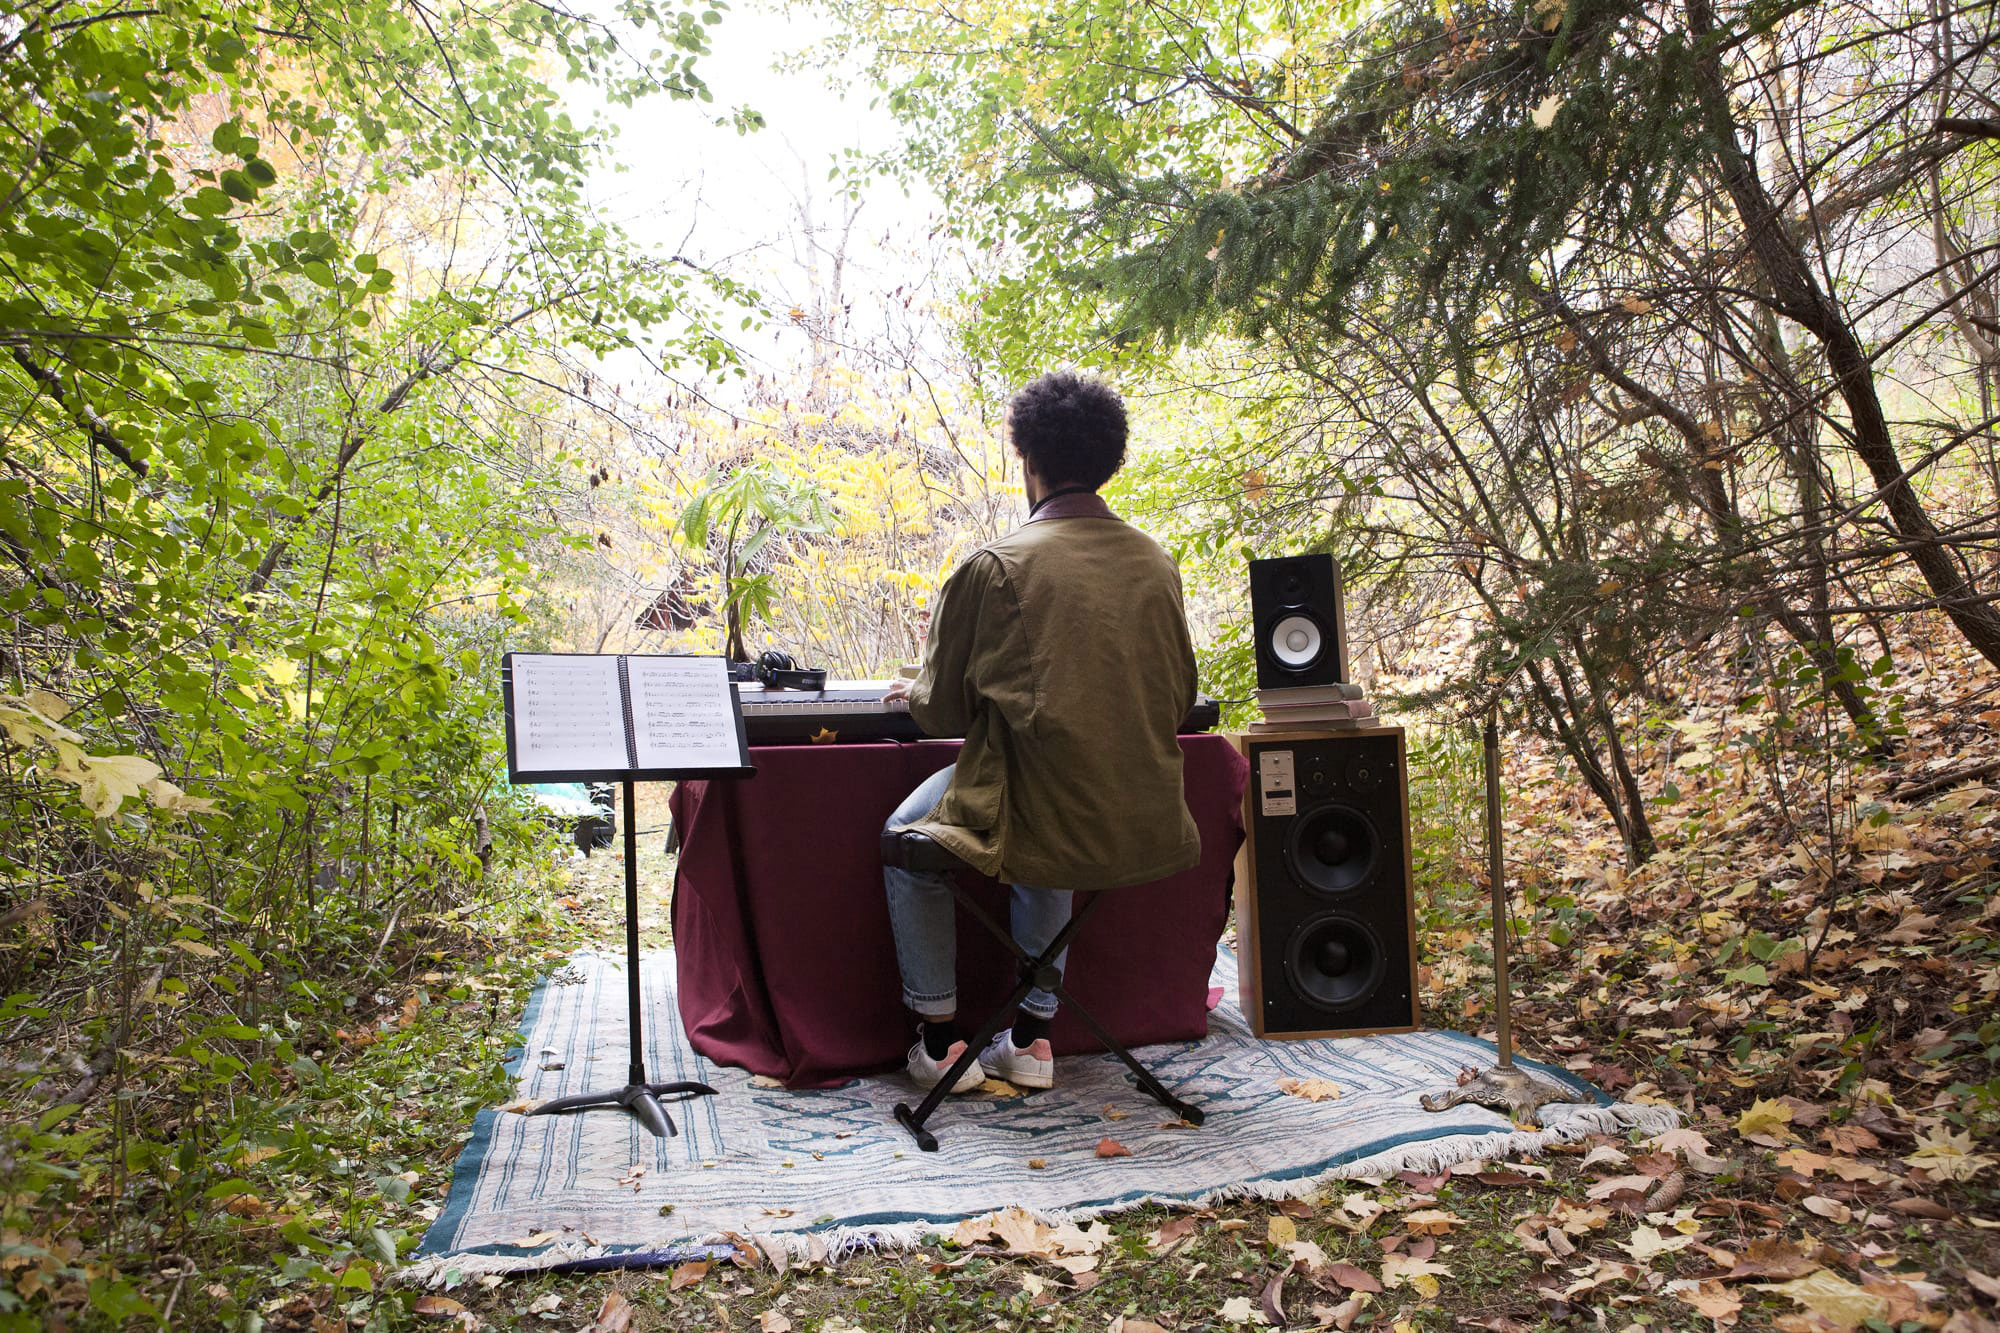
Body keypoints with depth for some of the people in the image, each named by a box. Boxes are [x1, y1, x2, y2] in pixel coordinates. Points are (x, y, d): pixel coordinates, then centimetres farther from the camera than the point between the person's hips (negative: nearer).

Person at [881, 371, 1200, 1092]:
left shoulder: (993, 566, -12)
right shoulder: (1156, 560, 3)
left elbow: (945, 710, -4)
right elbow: (1178, 700, 12)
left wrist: (914, 690, 20)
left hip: (1037, 815, -5)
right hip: (1148, 828, 5)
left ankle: (940, 1037, 26)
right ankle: (1032, 1032, 36)